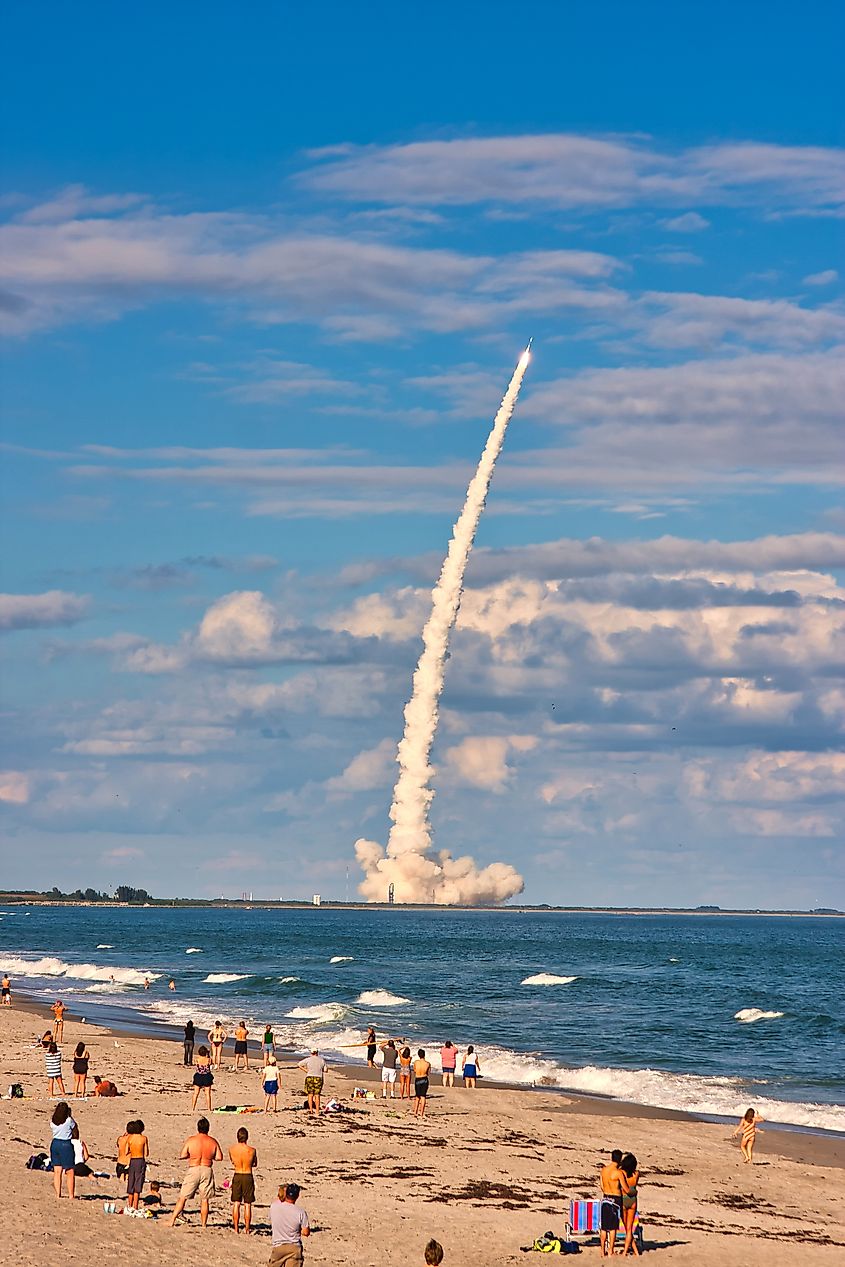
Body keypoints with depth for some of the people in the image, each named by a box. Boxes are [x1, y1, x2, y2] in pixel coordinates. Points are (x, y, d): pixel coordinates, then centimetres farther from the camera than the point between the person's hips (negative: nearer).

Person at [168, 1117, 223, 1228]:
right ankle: (203, 1225, 11)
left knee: (183, 1198, 5)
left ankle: (172, 1221, 3)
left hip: (193, 1170, -1)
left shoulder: (191, 1140, -7)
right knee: (204, 1200, 10)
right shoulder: (213, 1141, -1)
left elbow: (181, 1156, -8)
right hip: (207, 1170, 2)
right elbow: (219, 1157, 1)